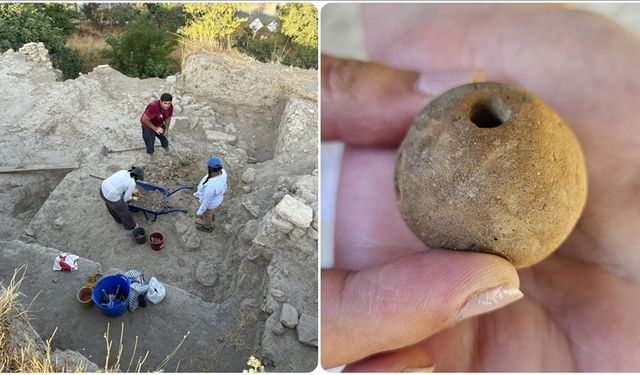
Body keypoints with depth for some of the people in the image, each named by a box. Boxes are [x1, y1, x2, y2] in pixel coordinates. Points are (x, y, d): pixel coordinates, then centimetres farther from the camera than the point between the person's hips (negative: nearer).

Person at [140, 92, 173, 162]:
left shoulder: (170, 107, -21)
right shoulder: (153, 107, -41)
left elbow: (168, 118, -1)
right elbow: (144, 120, -36)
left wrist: (166, 129, -1)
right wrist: (155, 128, -32)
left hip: (160, 125, 6)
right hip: (148, 126, -6)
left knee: (164, 137, 25)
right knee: (150, 141, 10)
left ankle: (167, 151, 53)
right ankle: (150, 155, 39)